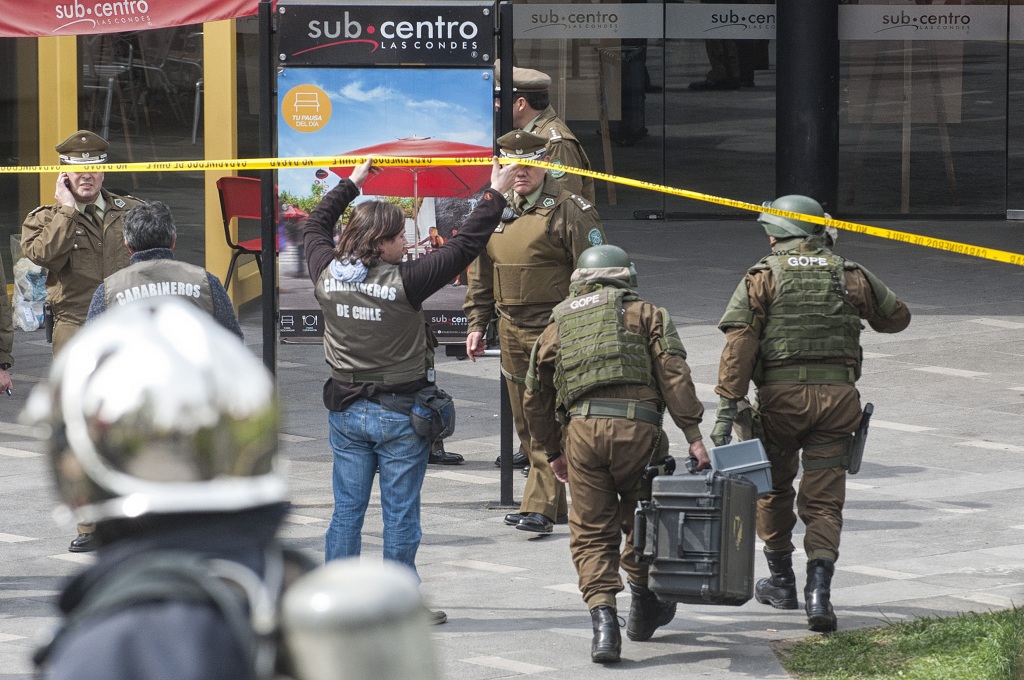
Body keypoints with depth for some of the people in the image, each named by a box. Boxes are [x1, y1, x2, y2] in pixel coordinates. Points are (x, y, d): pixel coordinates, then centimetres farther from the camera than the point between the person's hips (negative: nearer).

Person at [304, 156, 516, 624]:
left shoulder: (327, 274, -5)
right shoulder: (404, 283, -19)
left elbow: (315, 226, 16)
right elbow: (464, 246, -13)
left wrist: (351, 184, 27)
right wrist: (495, 195, -3)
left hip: (346, 410, 5)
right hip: (399, 415, -5)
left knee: (347, 510, 11)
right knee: (400, 515, 4)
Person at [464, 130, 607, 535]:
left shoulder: (569, 211, -9)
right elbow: (480, 275, 21)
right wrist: (476, 324, 15)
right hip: (511, 330, 7)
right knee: (526, 424, 11)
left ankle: (539, 508, -12)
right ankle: (556, 501, 21)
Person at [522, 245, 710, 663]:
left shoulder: (558, 326, 23)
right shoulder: (646, 315, 16)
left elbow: (535, 399, 26)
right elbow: (675, 375, 1)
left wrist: (552, 452, 38)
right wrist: (693, 435, -3)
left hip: (583, 428, 1)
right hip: (637, 426, -1)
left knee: (591, 533, 6)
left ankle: (603, 617, -12)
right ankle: (643, 608, 32)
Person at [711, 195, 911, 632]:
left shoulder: (763, 277, 1)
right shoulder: (850, 276, 9)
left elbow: (739, 344, -9)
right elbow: (896, 317, 23)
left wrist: (727, 406, -12)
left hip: (780, 397, -2)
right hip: (837, 396, 2)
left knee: (773, 488, 20)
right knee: (823, 501, 3)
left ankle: (781, 581, 30)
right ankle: (818, 591, -15)